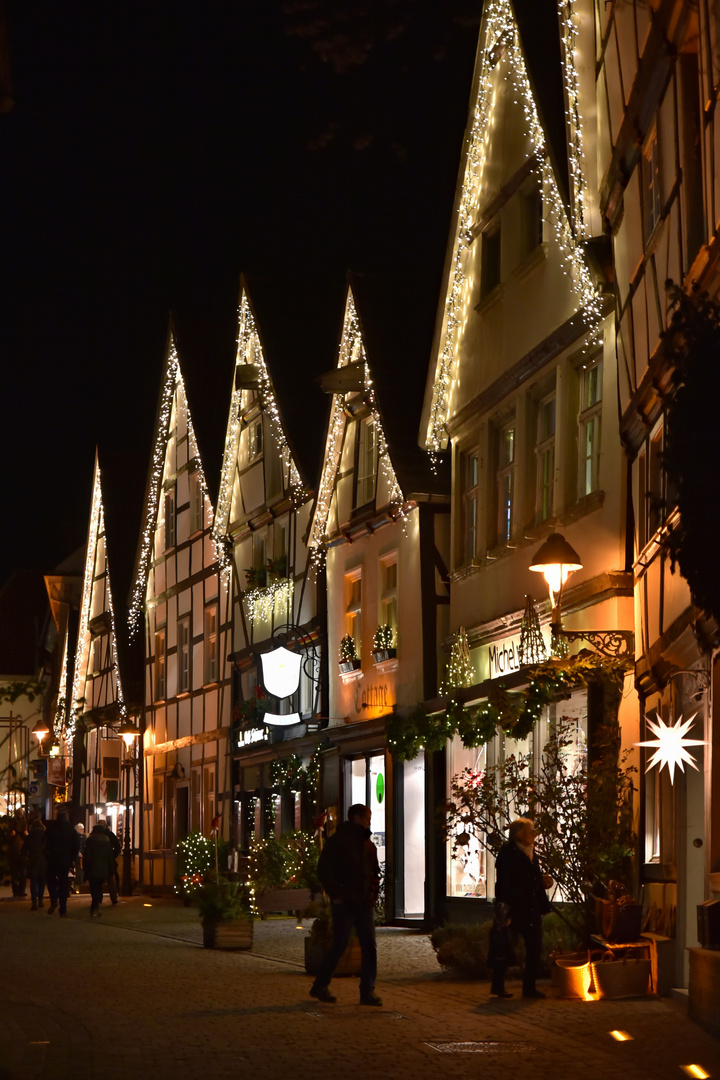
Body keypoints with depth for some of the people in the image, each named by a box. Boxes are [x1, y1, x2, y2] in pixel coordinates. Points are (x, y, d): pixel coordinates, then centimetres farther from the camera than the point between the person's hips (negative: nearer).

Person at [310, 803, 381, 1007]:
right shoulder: (338, 840, -5)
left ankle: (368, 991, 2)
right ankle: (320, 986, 12)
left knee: (369, 946, 0)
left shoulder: (368, 844, 15)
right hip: (344, 904, -6)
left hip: (364, 904, 6)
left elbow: (375, 872, 26)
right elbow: (324, 870, -9)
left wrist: (373, 892, 10)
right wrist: (336, 895, -13)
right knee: (339, 945, -2)